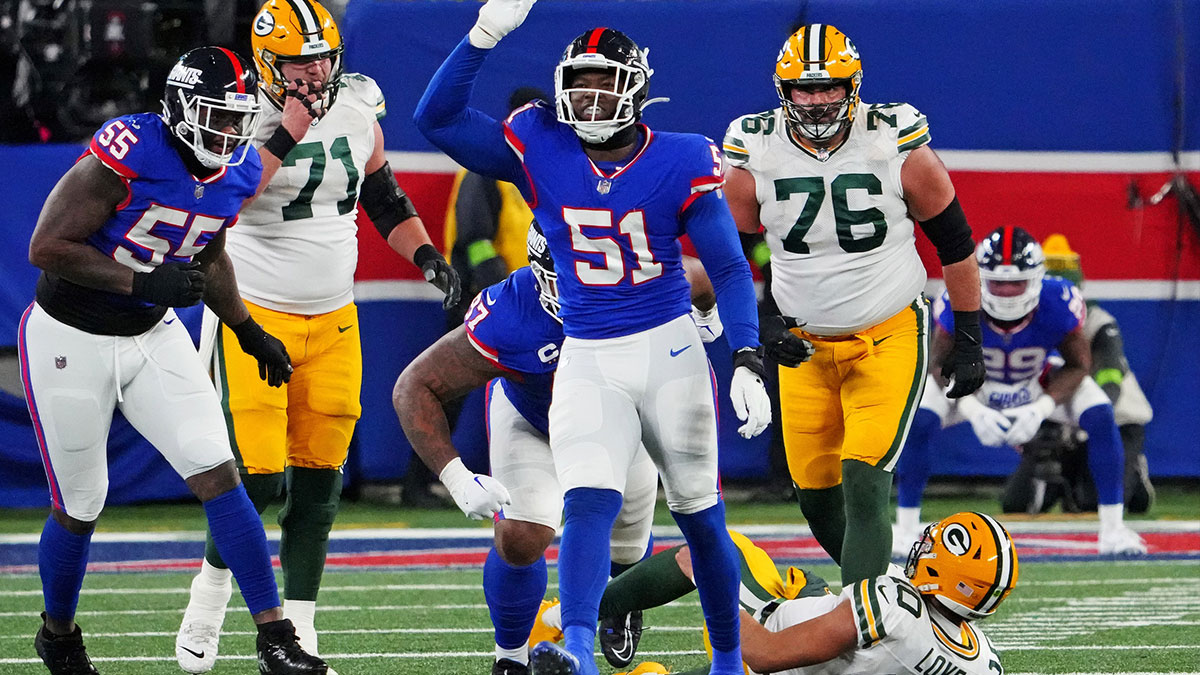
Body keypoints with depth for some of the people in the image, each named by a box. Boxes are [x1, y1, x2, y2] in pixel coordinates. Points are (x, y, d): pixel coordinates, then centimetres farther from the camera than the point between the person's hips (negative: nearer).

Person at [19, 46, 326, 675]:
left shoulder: (237, 173, -3)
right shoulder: (125, 155, -26)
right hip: (70, 340, -5)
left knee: (219, 476, -9)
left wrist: (248, 330, 11)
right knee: (79, 507, 7)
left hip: (152, 336, 5)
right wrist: (146, 282, -28)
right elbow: (48, 247, -24)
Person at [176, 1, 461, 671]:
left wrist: (426, 254, 4)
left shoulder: (358, 110, 4)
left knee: (318, 476, 3)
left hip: (332, 320, 5)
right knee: (259, 475, -12)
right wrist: (284, 136, -30)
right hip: (255, 313, -5)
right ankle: (211, 592, 14)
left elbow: (386, 199, 19)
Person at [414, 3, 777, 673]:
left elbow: (730, 269, -6)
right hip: (588, 361, 1)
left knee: (700, 517, 10)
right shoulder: (541, 152, -3)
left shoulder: (680, 164, -7)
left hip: (670, 348, 0)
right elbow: (436, 118, -6)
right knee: (589, 505, -19)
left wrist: (749, 363, -17)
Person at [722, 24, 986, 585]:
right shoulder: (753, 156, -8)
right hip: (803, 345, 3)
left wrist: (969, 339, 2)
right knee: (816, 494, 8)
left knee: (863, 486, -18)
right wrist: (760, 323, -7)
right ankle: (875, 581, 34)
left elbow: (955, 243, 0)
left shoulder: (898, 148, -13)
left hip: (889, 338, -3)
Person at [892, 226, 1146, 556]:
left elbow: (1078, 365, -17)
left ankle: (1113, 529, -5)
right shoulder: (959, 305, -33)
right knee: (917, 420, -26)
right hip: (972, 386, -1)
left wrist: (1041, 409, -32)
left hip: (1042, 386, 1)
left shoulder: (1058, 304, -33)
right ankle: (906, 529, -10)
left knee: (1099, 415, -22)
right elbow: (942, 364, -17)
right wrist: (972, 410, -33)